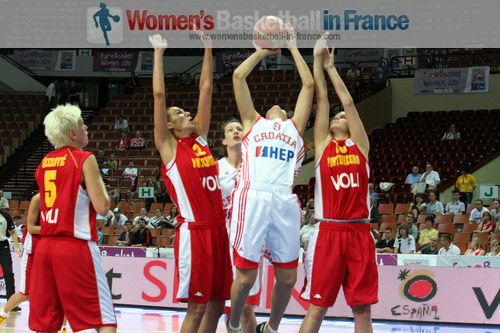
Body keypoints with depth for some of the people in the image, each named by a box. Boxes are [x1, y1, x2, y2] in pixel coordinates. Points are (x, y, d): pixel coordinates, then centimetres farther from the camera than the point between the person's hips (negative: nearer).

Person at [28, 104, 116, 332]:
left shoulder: (44, 163, 14)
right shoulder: (85, 159, -6)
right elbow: (102, 207, -10)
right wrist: (99, 183, 8)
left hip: (45, 245, 7)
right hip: (76, 245, -7)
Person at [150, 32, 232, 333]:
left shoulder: (201, 138, 15)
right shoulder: (168, 146, 0)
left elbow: (206, 88, 15)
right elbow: (159, 94, -6)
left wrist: (208, 48, 13)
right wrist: (159, 52, -4)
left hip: (218, 229, 7)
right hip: (193, 231, -7)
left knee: (216, 304, 8)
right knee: (197, 307, -7)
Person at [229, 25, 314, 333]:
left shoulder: (295, 126, 29)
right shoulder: (253, 122, 25)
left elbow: (309, 85, 26)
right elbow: (239, 76, 22)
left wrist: (293, 47, 32)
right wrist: (262, 51, 32)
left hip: (285, 202, 2)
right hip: (252, 199, -2)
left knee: (287, 278, 3)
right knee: (246, 275, -4)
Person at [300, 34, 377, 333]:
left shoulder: (360, 145, 13)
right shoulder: (323, 144, 12)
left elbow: (348, 101, 12)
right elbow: (322, 98, 9)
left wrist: (331, 66, 19)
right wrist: (318, 61, 11)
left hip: (360, 233, 1)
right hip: (328, 232, -1)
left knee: (363, 308, 3)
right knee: (317, 306, -1)